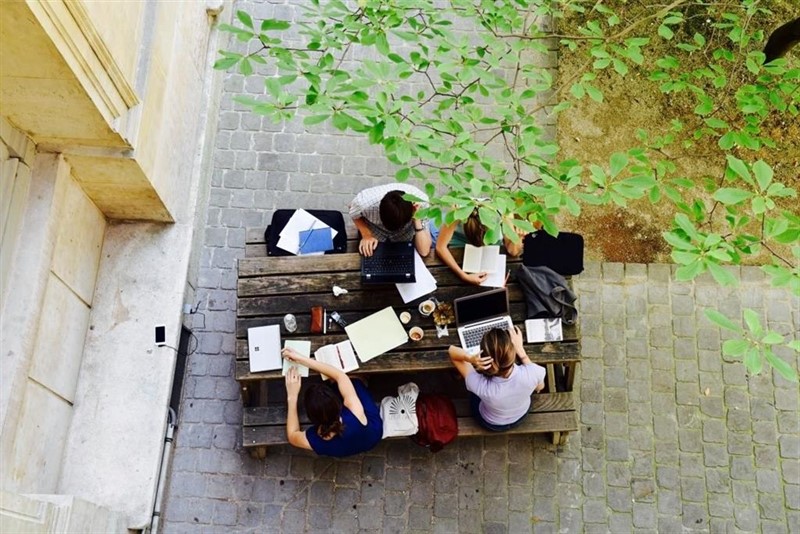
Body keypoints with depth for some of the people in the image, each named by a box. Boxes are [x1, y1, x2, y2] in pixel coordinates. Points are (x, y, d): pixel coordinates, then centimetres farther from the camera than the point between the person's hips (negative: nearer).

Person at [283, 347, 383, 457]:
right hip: (374, 434, -1)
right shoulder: (356, 415, -46)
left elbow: (292, 435, -16)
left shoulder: (313, 441, -42)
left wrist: (292, 397, -20)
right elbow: (339, 375, -32)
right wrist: (301, 359, -28)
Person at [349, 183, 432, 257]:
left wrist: (417, 219, -45)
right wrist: (366, 235, -25)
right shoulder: (363, 202, -39)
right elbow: (354, 215, -10)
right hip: (375, 227, 0)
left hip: (407, 229, 1)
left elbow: (424, 252, -34)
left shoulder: (421, 202, -38)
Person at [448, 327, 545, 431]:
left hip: (491, 424, -2)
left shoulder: (481, 385, -44)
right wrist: (520, 350, -15)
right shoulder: (532, 373, -41)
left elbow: (452, 350, -29)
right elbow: (540, 387, -13)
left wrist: (470, 358, -50)